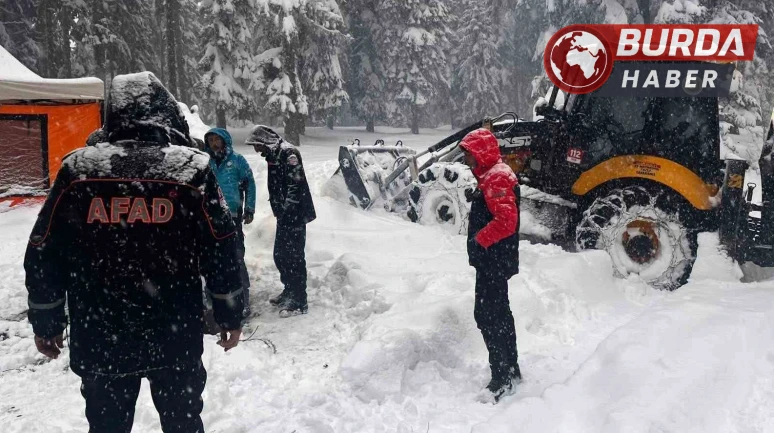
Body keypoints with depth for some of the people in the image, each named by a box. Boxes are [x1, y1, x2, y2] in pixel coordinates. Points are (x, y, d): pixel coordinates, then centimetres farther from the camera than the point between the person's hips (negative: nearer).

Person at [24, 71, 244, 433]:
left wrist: (46, 322, 13)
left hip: (100, 340, 1)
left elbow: (44, 254, 1)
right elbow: (221, 252, -5)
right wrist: (230, 316, 6)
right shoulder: (192, 168, -8)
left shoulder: (78, 169, -5)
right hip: (176, 337, -1)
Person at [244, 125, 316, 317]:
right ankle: (290, 291, 32)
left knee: (294, 257, -6)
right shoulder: (273, 155, 15)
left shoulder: (288, 153, -16)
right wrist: (278, 210, 17)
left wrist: (286, 211, -22)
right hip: (284, 215, 10)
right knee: (280, 255, 17)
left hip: (295, 215, -10)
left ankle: (298, 302, 1)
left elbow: (295, 185, -22)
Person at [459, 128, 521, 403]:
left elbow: (506, 221, -28)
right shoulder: (490, 176, 16)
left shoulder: (497, 178, -18)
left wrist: (479, 240, -19)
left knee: (487, 316, -8)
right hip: (493, 260, 11)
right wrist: (479, 242, 15)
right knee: (499, 313, 18)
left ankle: (503, 378, -1)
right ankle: (511, 371, 30)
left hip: (494, 260, -11)